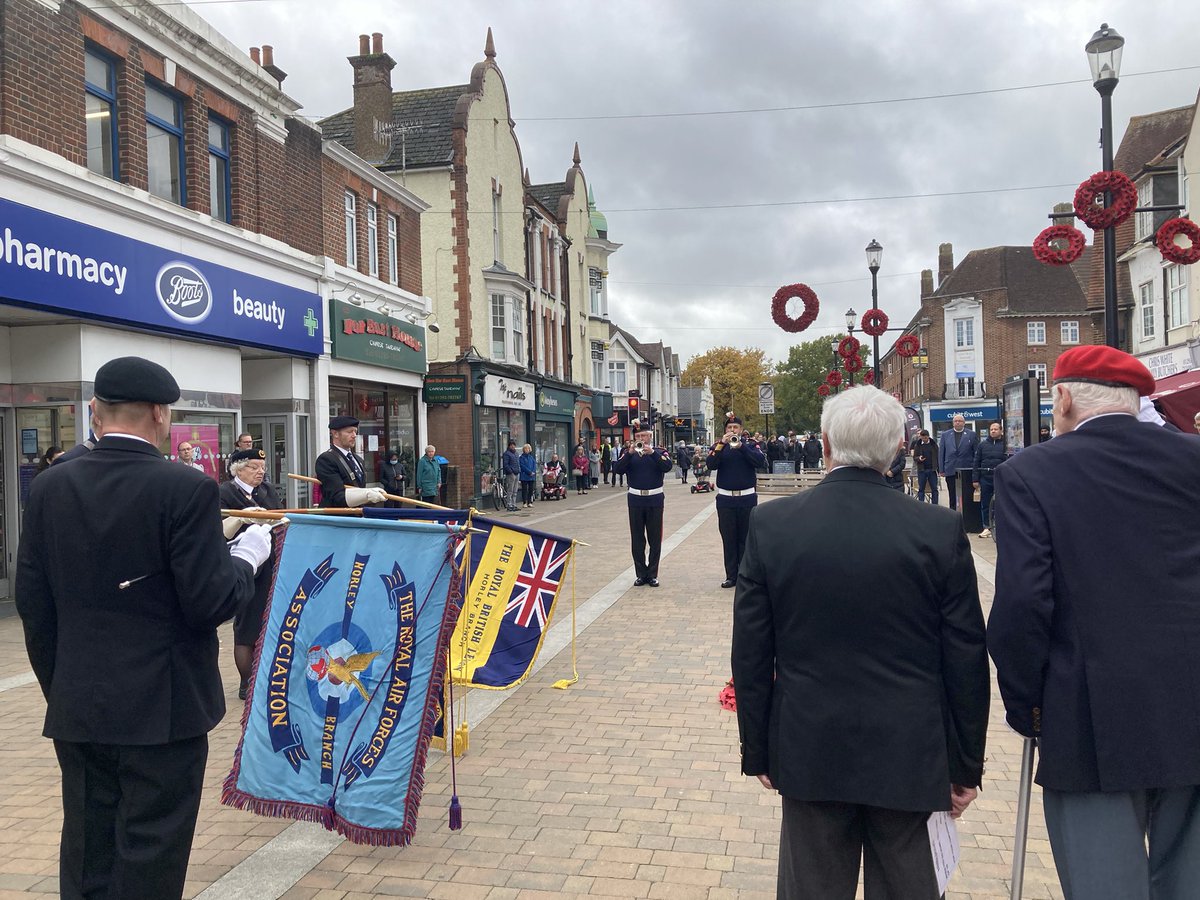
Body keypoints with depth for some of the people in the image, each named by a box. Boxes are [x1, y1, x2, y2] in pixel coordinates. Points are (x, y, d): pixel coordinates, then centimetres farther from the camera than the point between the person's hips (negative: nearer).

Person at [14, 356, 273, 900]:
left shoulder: (50, 488, 0)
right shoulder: (186, 489, -17)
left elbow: (32, 603, 4)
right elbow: (208, 604, -18)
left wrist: (58, 686, 16)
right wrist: (246, 558, 1)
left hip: (76, 710, 5)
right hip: (162, 709, -5)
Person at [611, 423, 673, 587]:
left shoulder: (660, 451, 4)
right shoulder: (629, 453, 6)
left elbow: (667, 466, -15)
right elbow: (617, 469, -8)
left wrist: (652, 452, -23)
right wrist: (630, 453, -18)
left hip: (655, 500, -1)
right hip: (635, 500, 1)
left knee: (655, 539, 3)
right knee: (637, 539, 5)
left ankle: (652, 574, 11)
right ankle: (640, 574, 13)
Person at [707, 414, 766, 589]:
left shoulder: (751, 445, 4)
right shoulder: (718, 446, 7)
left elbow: (761, 461, -14)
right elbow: (711, 465, -10)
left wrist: (741, 446, -20)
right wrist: (722, 444, -18)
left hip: (747, 498, -1)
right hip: (725, 499, 1)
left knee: (746, 538, 4)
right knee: (728, 538, 4)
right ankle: (731, 575, 10)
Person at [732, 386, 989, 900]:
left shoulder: (770, 525, -9)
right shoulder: (940, 531, -10)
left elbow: (751, 655, -3)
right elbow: (967, 661, -4)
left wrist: (758, 751, 9)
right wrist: (966, 766, 8)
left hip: (809, 756, 1)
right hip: (910, 759, 0)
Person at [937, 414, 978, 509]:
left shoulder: (971, 435, 3)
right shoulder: (945, 435, 8)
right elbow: (941, 453, 6)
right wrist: (941, 469, 0)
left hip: (967, 470, -1)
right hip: (950, 470, 1)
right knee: (952, 496, 6)